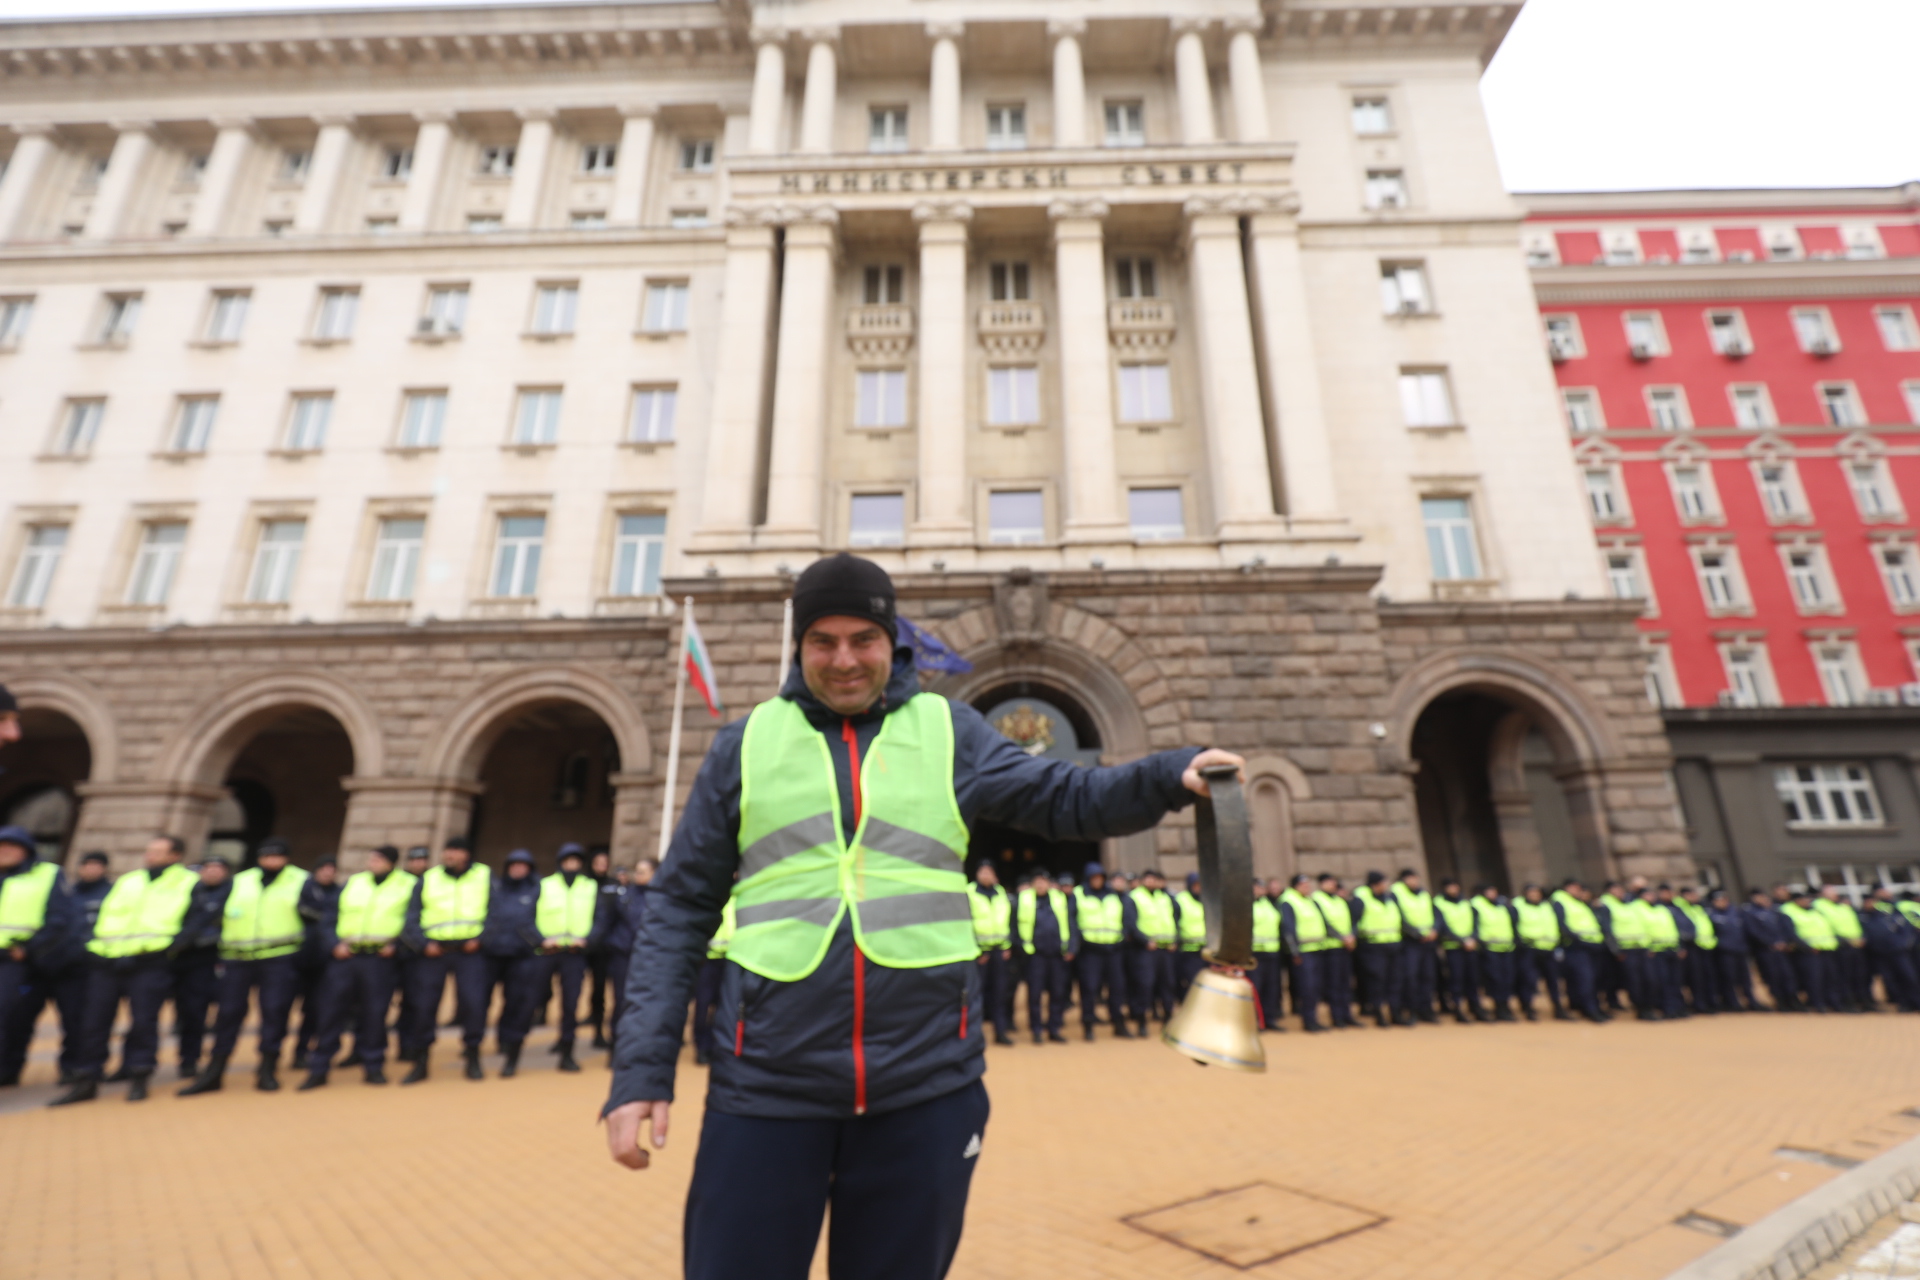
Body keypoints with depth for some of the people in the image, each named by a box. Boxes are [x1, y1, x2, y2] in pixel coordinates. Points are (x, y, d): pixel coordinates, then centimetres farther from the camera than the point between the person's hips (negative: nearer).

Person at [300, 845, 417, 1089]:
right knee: (331, 1012, 4)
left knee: (375, 1014, 2)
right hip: (345, 957, 3)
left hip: (380, 959, -3)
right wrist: (334, 943, -3)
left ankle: (373, 1066, 15)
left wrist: (396, 945, -13)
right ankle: (318, 1069, 18)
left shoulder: (408, 885, 4)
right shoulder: (352, 883, 14)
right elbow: (329, 919, 13)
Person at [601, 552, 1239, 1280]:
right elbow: (682, 908, 3)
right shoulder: (746, 742, 2)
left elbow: (1062, 798, -2)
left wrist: (1170, 776, -18)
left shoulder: (947, 729, 3)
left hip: (926, 1085, 1)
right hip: (767, 1086, 0)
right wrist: (643, 1066, -2)